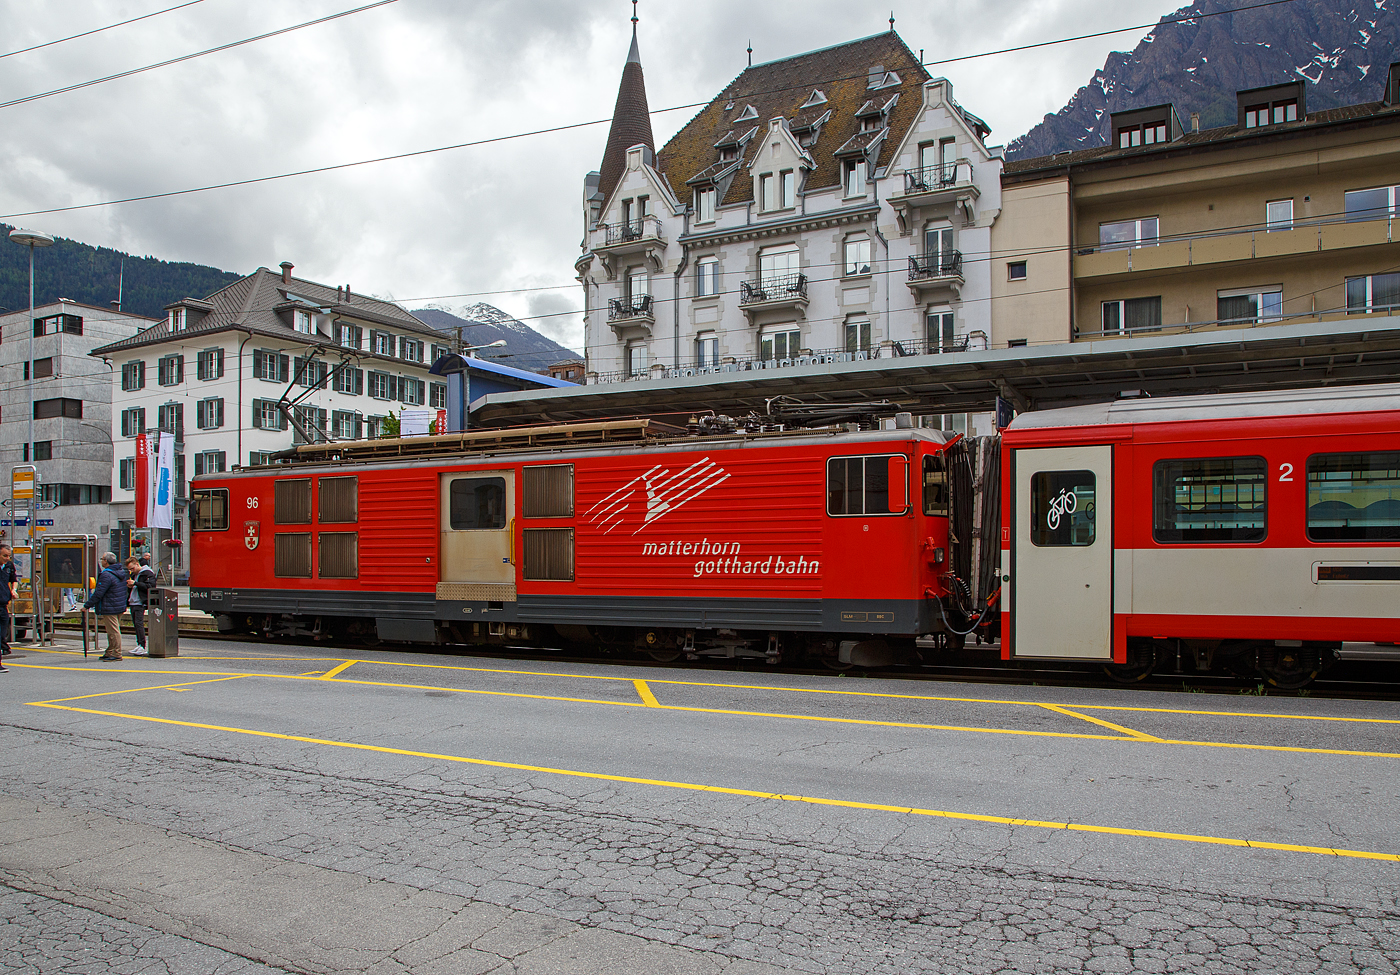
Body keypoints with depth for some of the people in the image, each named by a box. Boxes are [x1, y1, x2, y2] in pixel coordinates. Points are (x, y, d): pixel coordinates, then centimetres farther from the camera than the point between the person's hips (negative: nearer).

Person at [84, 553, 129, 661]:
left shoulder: (106, 575, -18)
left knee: (113, 632, -4)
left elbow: (98, 594, -19)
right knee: (113, 631, 15)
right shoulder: (121, 572, 11)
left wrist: (87, 605, -11)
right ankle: (110, 653, 23)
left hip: (109, 609, -9)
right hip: (120, 607, 9)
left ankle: (117, 654, -1)